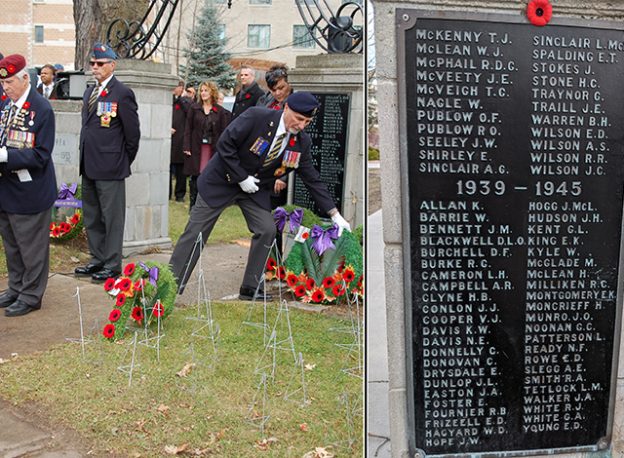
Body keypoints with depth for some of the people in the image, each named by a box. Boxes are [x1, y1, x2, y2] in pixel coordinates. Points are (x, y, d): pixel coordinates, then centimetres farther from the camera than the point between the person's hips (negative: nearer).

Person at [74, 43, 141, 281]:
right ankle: (98, 259, 28)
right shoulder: (89, 92, 15)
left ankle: (112, 265, 9)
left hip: (110, 167, -9)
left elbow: (133, 132, -9)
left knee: (112, 217, 0)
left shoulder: (122, 93, -10)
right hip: (89, 167, 9)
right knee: (91, 217, 16)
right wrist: (85, 158, 14)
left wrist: (125, 161, -3)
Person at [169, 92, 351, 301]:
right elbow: (224, 144, -21)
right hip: (222, 180, -4)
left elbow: (313, 179, -3)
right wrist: (242, 178, -20)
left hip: (255, 188, 5)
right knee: (196, 233, -1)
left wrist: (335, 214, -6)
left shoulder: (301, 142, -9)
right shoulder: (256, 117, -25)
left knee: (267, 230, -9)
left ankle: (251, 288, 6)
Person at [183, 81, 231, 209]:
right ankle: (193, 204, 10)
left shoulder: (220, 111, 3)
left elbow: (223, 131, 2)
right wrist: (187, 147, -4)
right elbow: (188, 128, 4)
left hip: (213, 149, -1)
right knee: (195, 176, 2)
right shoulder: (194, 108, 6)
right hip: (196, 147, 1)